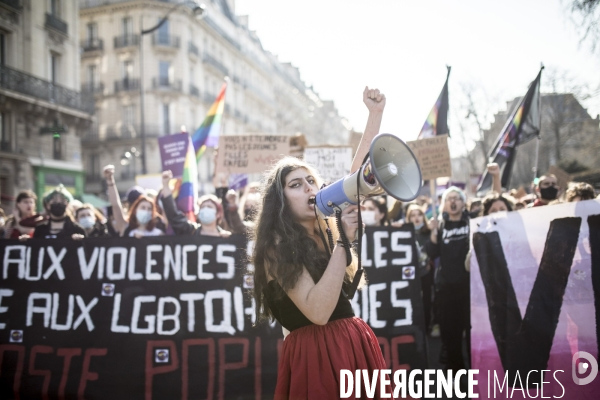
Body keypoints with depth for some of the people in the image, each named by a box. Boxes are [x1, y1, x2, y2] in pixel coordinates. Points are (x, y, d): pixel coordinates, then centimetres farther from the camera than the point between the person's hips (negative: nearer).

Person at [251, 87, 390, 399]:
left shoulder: (327, 228, 8)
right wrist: (343, 240, -22)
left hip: (355, 344, 7)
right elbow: (318, 312, -22)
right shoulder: (277, 248, -10)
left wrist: (376, 113, -1)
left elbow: (358, 173, 6)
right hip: (315, 352, -6)